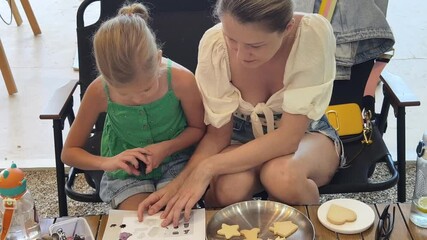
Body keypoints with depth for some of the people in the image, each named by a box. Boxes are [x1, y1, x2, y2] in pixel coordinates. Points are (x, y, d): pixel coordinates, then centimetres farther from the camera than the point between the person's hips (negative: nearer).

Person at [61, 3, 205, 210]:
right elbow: (69, 153, -7)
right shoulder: (99, 92, -21)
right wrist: (108, 162, -26)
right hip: (127, 172, 0)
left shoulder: (181, 80, -24)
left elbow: (198, 128, -3)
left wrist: (166, 147, -22)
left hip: (175, 162, 0)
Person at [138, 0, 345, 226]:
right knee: (228, 187, -33)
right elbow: (218, 133, -11)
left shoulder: (314, 33, -30)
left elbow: (290, 135, -28)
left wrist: (209, 167, -34)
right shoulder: (214, 43, -23)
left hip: (305, 132, 0)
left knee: (282, 175, -35)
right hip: (243, 134, 1)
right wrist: (179, 182, -27)